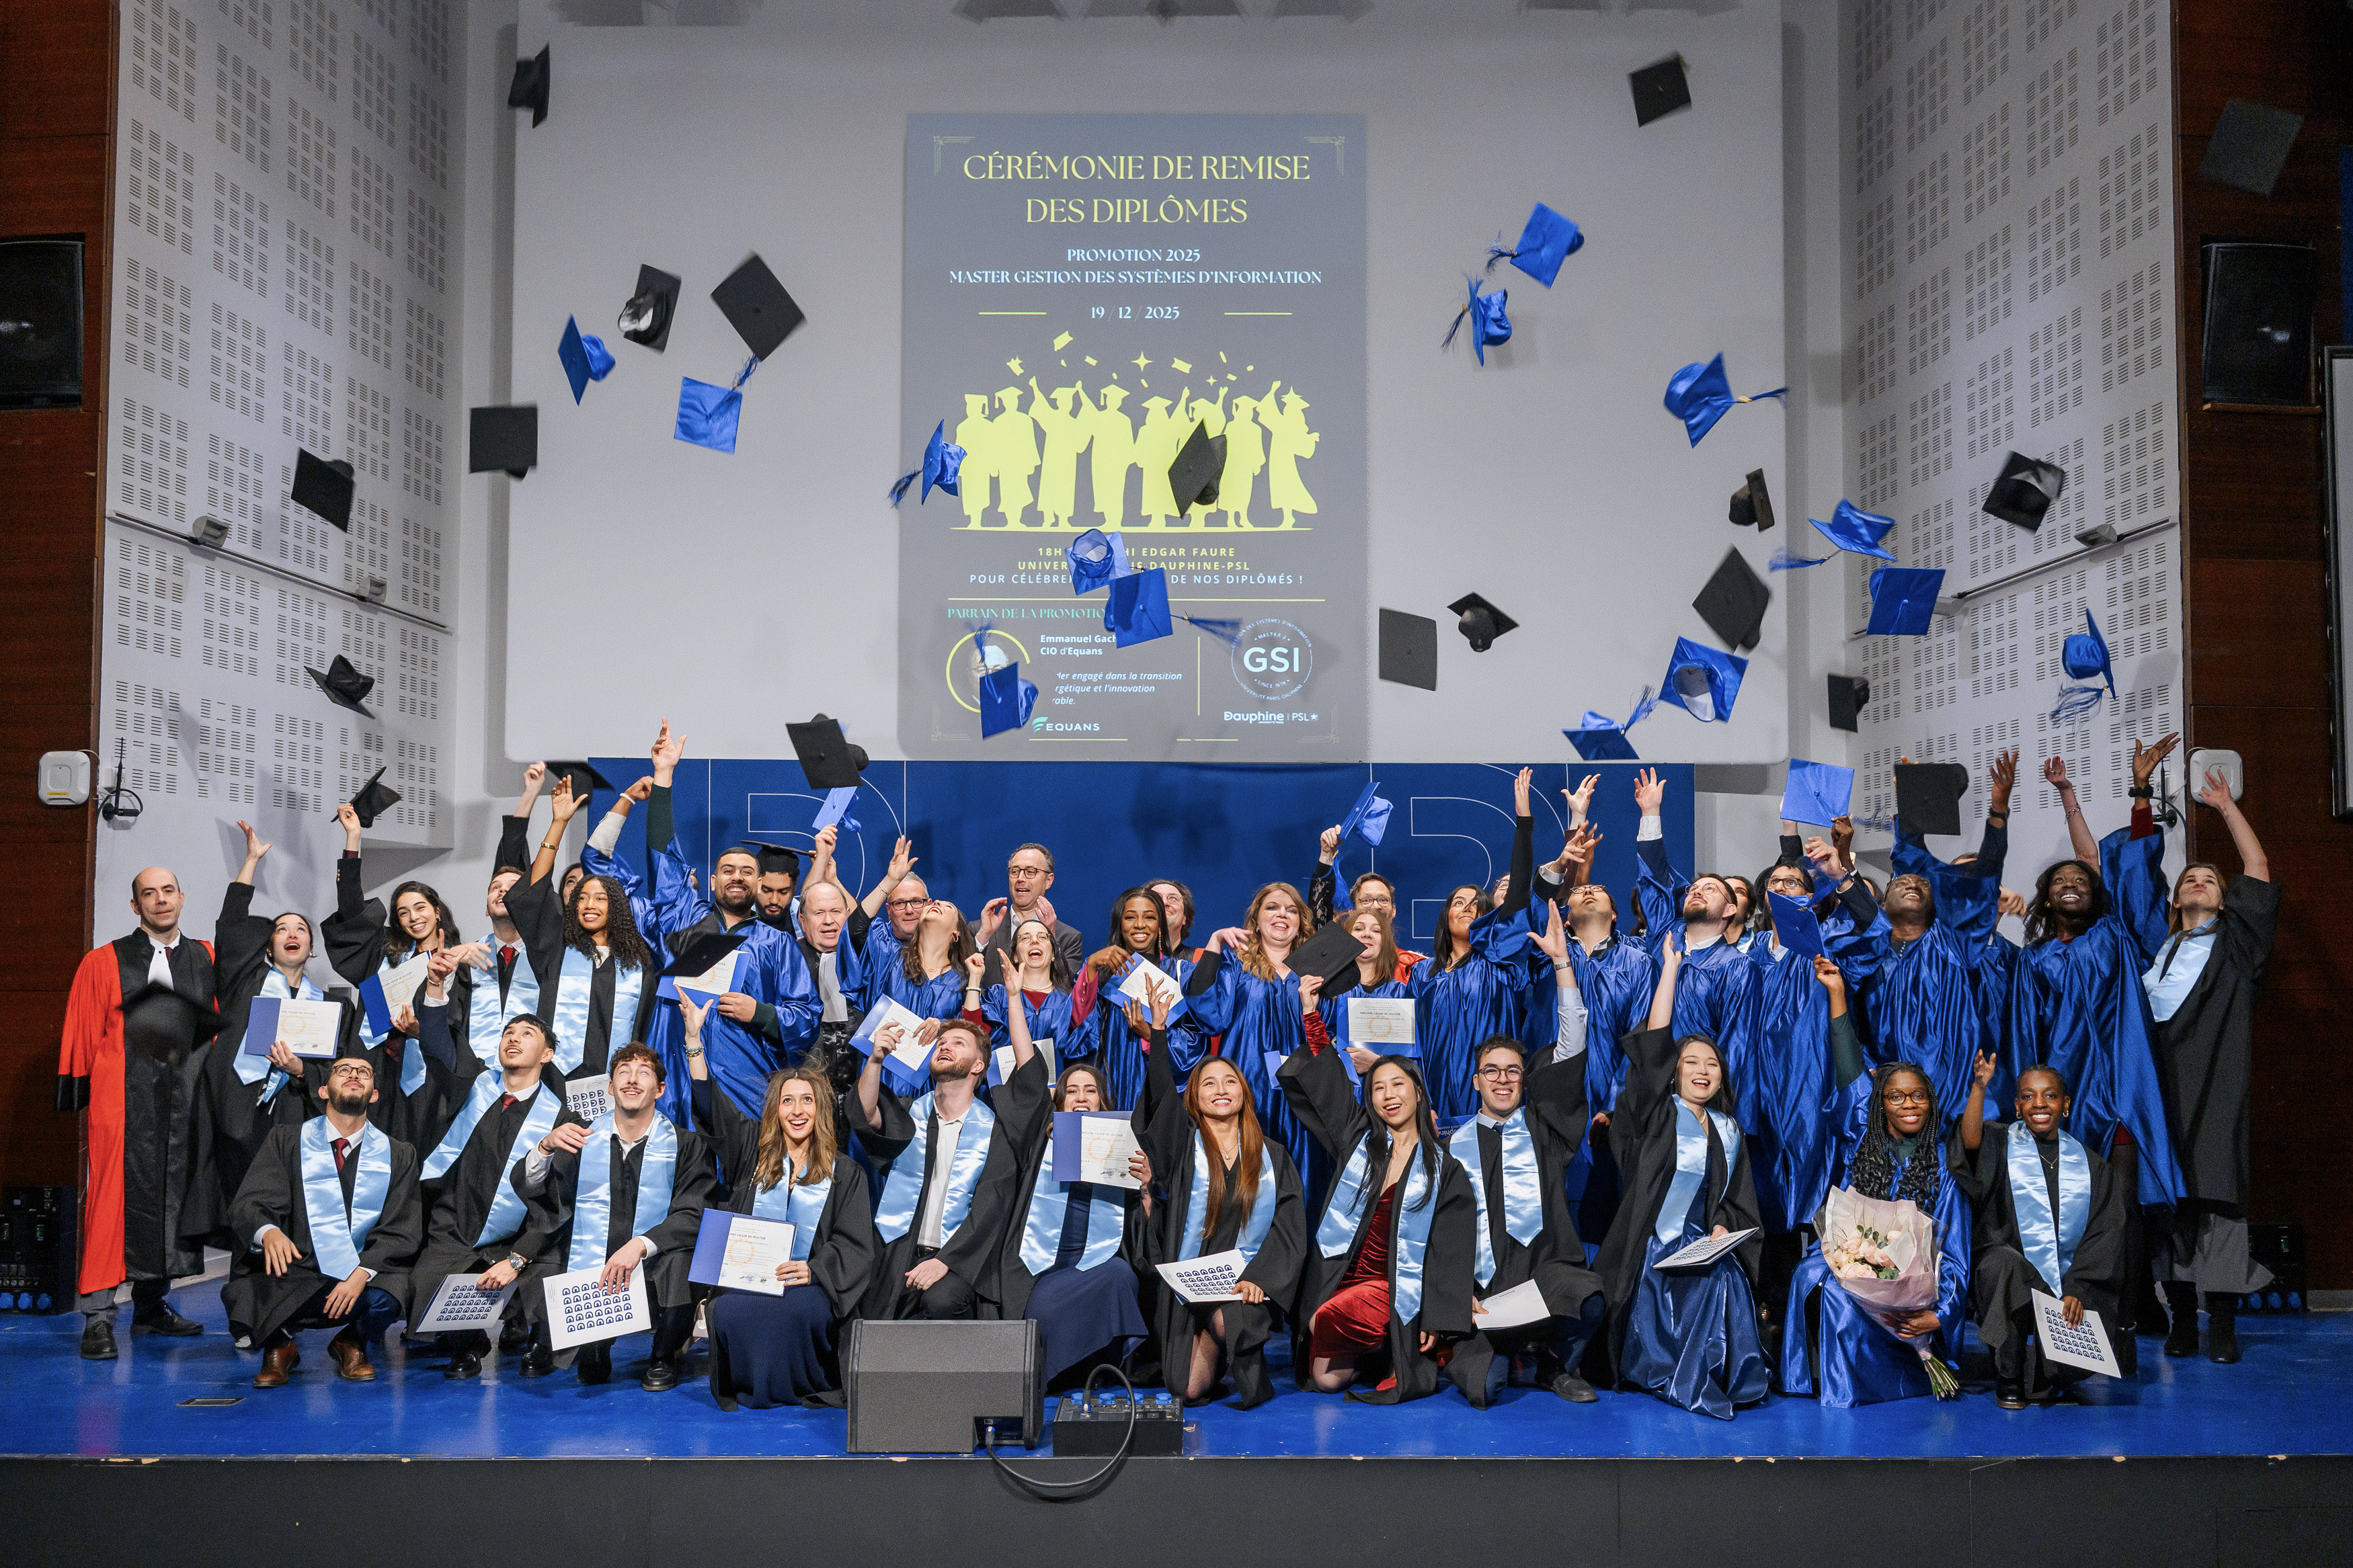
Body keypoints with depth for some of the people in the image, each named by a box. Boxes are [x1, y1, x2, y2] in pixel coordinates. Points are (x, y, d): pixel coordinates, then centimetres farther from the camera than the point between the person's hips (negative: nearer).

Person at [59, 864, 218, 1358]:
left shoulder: (206, 960, 13)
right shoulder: (104, 963, 4)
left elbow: (222, 1026, 16)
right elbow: (83, 1034, 2)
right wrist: (83, 1091, -4)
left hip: (185, 1098, 4)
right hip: (123, 1099, -4)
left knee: (172, 1197, 8)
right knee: (114, 1197, -9)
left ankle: (152, 1304, 20)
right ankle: (97, 1318, -8)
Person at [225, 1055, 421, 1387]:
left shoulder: (398, 1155, 7)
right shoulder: (287, 1140, 6)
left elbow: (402, 1230, 0)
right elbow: (249, 1203, -5)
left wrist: (362, 1272, -20)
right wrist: (268, 1231, -30)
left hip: (367, 1274, 1)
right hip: (295, 1270, 0)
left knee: (384, 1298, -34)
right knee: (240, 1292, -31)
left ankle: (354, 1344, 5)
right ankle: (279, 1346, 6)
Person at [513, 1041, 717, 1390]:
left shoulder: (685, 1145, 2)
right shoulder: (582, 1137, 9)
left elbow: (694, 1215, -8)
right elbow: (525, 1187, 3)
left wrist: (640, 1245, -24)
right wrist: (546, 1146, -17)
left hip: (652, 1273, 0)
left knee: (681, 1258, -33)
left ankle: (665, 1356, -6)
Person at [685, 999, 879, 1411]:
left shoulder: (845, 1172, 8)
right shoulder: (755, 1149, 14)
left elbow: (854, 1244, 4)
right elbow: (710, 1106, 8)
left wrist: (813, 1270, -16)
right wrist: (693, 1037, -1)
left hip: (809, 1285, -2)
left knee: (797, 1310, -36)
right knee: (727, 1312, -32)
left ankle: (806, 1386, -10)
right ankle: (749, 1387, -5)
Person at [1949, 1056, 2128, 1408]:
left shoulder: (2090, 1165, 9)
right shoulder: (2001, 1148, 4)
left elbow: (2103, 1234, 2)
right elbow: (1969, 1145, -21)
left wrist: (2077, 1290, -12)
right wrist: (1979, 1087, -34)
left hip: (2071, 1285, 2)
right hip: (2009, 1280, -1)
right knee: (2003, 1261, -36)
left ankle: (2040, 1378, 13)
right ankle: (2009, 1378, -20)